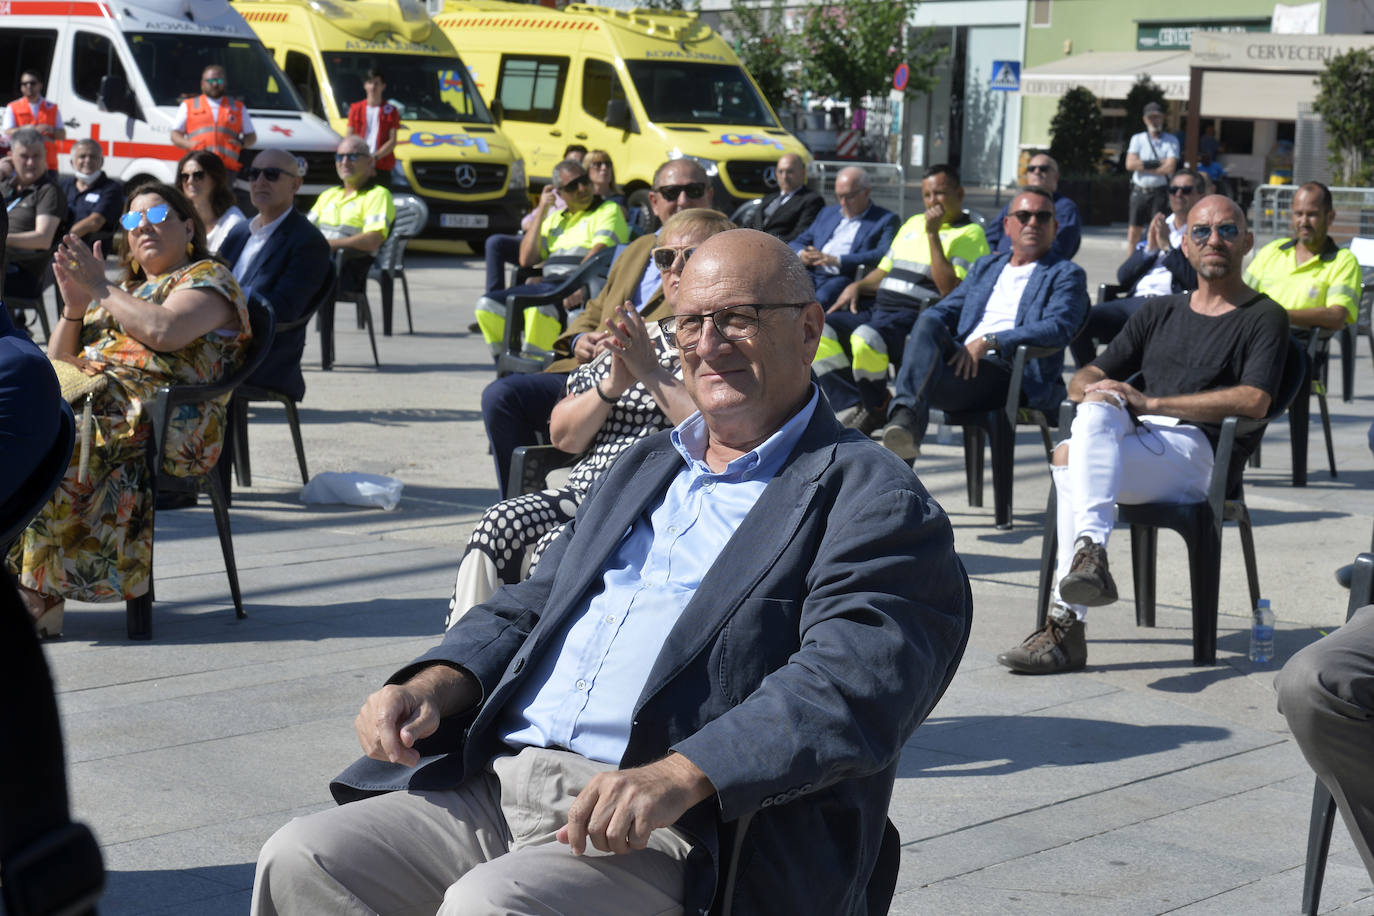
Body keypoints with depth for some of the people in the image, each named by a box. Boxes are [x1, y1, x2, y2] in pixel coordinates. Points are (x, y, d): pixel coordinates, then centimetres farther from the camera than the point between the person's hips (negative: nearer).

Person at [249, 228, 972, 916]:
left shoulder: (871, 496, 0)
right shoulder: (644, 468, 27)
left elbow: (847, 683, -15)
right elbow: (534, 603, 26)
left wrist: (677, 776, -29)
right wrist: (434, 684, 4)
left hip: (678, 838, -7)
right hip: (500, 790, 7)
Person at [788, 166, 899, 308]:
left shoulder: (886, 219, 11)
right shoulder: (828, 213, 30)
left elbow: (884, 255, -7)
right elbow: (796, 243, 28)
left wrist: (837, 260, -15)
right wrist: (802, 255, 1)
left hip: (846, 278, -5)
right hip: (812, 274, 5)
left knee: (822, 297, -38)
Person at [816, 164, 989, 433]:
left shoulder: (971, 234, 1)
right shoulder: (913, 223, 27)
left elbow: (950, 289, -13)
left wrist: (933, 234, -12)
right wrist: (857, 286, 9)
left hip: (915, 315, -8)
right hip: (877, 307, 8)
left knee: (866, 337, -36)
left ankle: (876, 412, -12)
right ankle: (851, 408, -19)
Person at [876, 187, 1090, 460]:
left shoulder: (1067, 274, 11)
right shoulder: (986, 266, 32)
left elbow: (1059, 328, -8)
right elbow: (945, 309, 25)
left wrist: (989, 341, -19)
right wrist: (925, 334, -3)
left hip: (1015, 376, -5)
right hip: (962, 361, 5)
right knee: (928, 323, -31)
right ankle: (907, 417, -49)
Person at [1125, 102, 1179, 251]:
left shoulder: (1171, 141, 3)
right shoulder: (1137, 139, 9)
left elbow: (1170, 167, -10)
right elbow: (1130, 164, -4)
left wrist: (1143, 166, -7)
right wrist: (1156, 163, -9)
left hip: (1159, 192, -2)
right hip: (1139, 191, 2)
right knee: (1134, 230, 4)